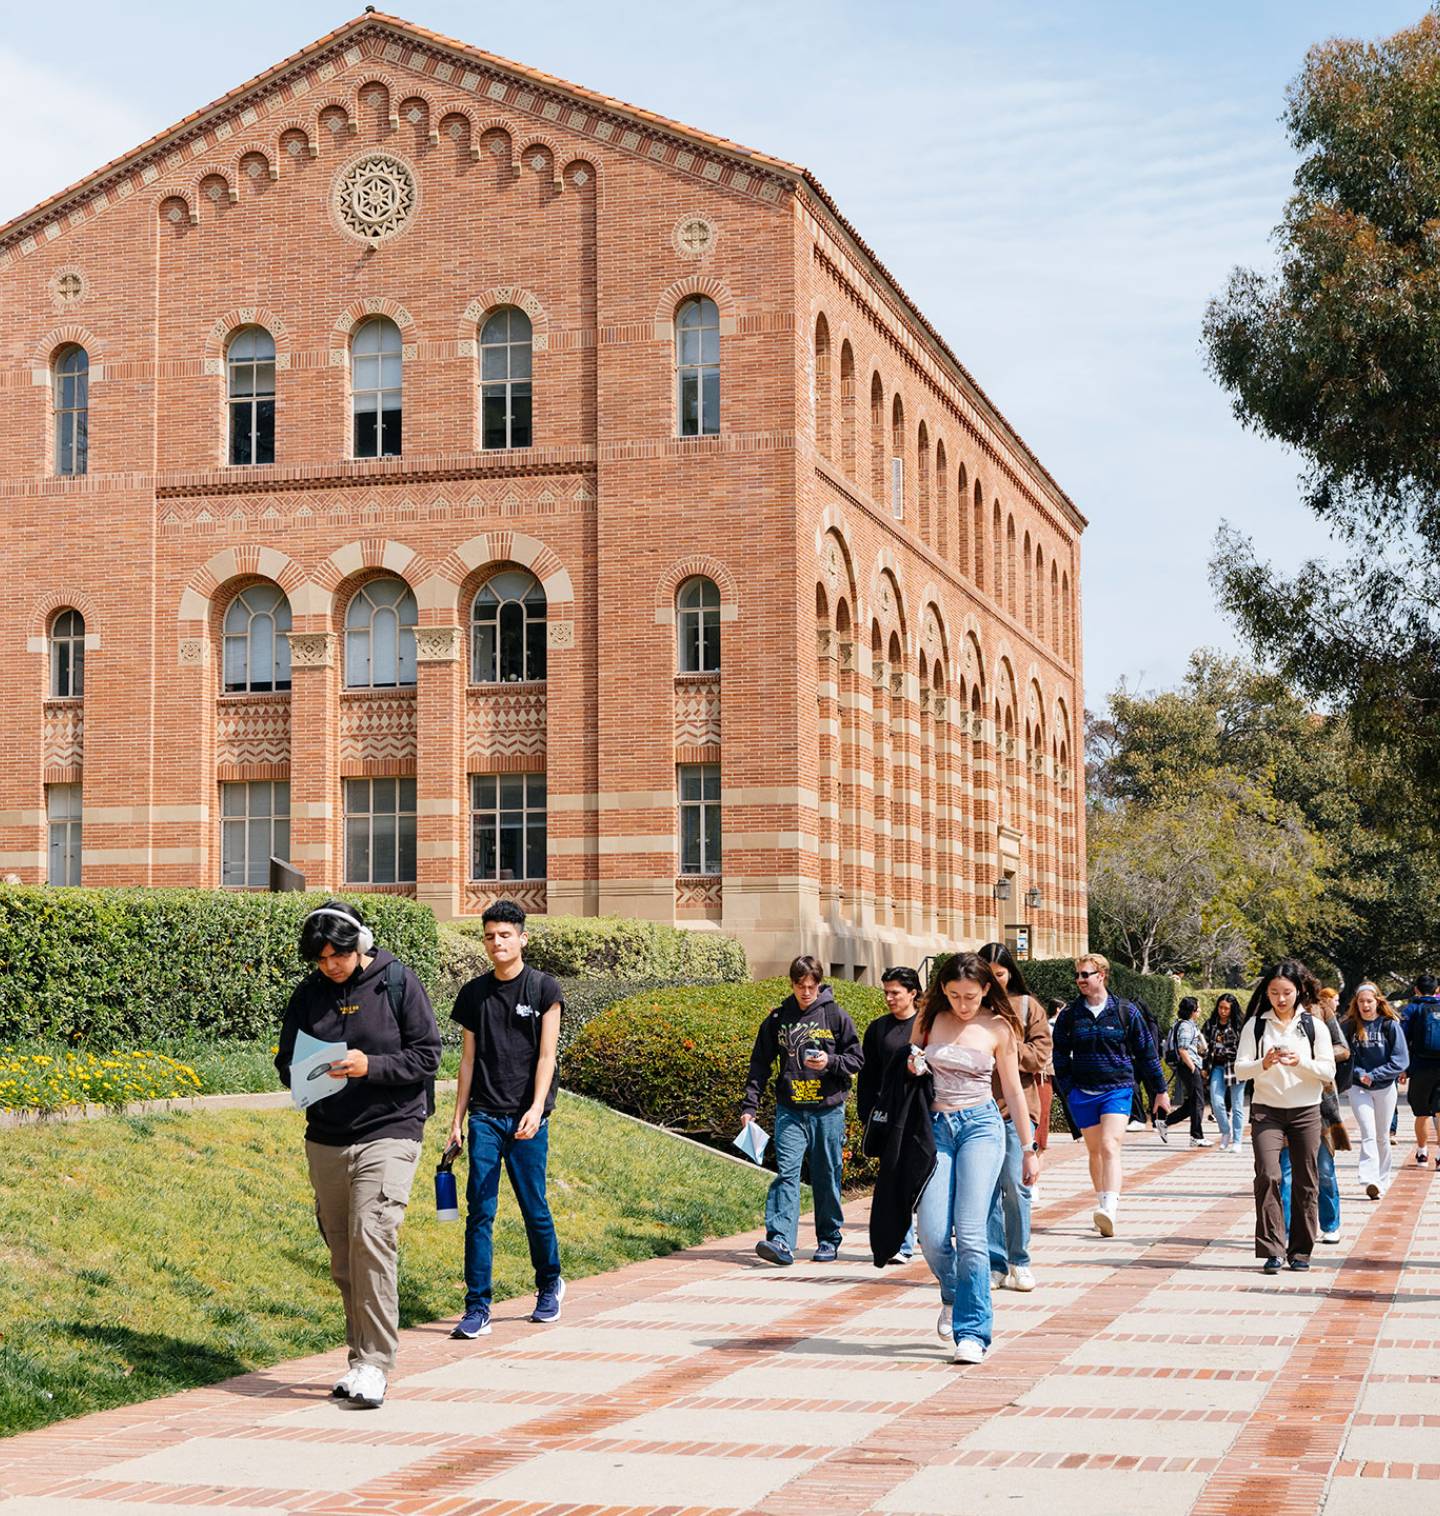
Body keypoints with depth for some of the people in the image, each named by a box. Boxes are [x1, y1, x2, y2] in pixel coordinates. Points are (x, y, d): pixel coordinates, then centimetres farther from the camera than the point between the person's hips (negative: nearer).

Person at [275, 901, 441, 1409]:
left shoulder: (397, 982, -3)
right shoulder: (309, 992, 8)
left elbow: (427, 1055, -4)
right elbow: (286, 1062, 13)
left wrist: (370, 1066, -18)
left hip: (389, 1133, -5)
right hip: (326, 1139, 5)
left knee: (371, 1237, -18)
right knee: (343, 1254, 7)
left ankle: (375, 1363, -14)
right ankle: (360, 1358, 17)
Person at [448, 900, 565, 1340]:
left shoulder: (544, 990, 0)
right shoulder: (473, 994, 10)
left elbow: (546, 1056, -5)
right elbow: (468, 1059, 13)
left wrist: (536, 1109, -17)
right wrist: (459, 1117, 9)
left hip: (526, 1118, -2)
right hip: (484, 1116, 2)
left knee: (534, 1208, 5)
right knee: (479, 1211, -4)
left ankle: (549, 1285, 29)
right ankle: (477, 1308, -2)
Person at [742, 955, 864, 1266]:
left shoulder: (836, 1017, 1)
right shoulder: (777, 1019, 7)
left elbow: (857, 1060, 4)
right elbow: (760, 1064, 10)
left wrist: (830, 1062, -15)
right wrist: (750, 1105, 3)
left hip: (828, 1111, -1)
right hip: (790, 1111, 1)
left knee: (827, 1178, 7)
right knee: (786, 1172, -12)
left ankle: (829, 1240, 20)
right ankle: (780, 1240, -20)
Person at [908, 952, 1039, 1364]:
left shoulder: (998, 1028, 2)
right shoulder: (929, 1019, 6)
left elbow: (1013, 1090, 8)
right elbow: (909, 1065, 21)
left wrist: (1029, 1148, 9)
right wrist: (913, 1067, -4)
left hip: (980, 1125, -2)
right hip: (936, 1128, 2)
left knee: (970, 1232, -14)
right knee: (933, 1234, -7)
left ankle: (972, 1333, -10)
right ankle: (954, 1296, 25)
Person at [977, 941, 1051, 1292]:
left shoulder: (1028, 1006, 8)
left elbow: (1040, 1054, 0)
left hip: (1015, 1106, -2)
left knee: (1015, 1185, -7)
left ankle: (1019, 1263, 6)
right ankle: (995, 1265, 9)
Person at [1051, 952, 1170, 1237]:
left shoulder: (1125, 1011, 1)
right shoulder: (1069, 1015, 5)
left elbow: (1146, 1053, 6)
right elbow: (1061, 1056, 12)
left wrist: (1160, 1091, 8)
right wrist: (1067, 1090, 1)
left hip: (1117, 1090, -3)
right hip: (1082, 1093, 3)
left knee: (1110, 1146, -17)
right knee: (1095, 1151, 10)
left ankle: (1109, 1211, -28)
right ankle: (1102, 1204, 21)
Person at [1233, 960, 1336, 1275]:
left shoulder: (1313, 1026, 4)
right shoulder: (1255, 1025, 3)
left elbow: (1328, 1071, 1)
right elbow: (1239, 1069, 0)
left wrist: (1301, 1062, -17)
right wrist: (1263, 1065, -20)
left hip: (1306, 1111, 1)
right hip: (1267, 1110, -1)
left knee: (1306, 1183, 3)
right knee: (1268, 1175, -16)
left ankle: (1300, 1251, 14)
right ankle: (1272, 1250, -14)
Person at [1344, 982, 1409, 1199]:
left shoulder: (1390, 1025, -6)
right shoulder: (1348, 1026, -2)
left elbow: (1401, 1060, -9)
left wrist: (1374, 1075, -15)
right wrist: (1358, 1073, -17)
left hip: (1385, 1087, 0)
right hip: (1359, 1089, 0)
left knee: (1382, 1137, 11)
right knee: (1368, 1134, -13)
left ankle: (1383, 1180, 24)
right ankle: (1370, 1181, -24)